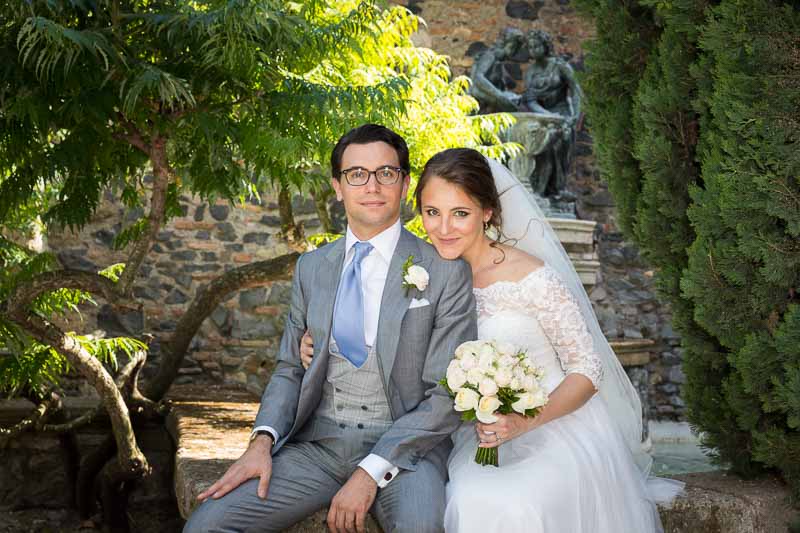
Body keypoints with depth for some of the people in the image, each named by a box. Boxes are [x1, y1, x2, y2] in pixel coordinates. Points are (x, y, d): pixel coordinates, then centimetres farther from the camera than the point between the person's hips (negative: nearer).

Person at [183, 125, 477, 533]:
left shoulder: (446, 273, -3)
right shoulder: (312, 268, 11)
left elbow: (446, 395, -7)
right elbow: (290, 369, 13)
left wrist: (372, 472, -17)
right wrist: (263, 441, -7)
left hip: (404, 446, -3)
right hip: (317, 443, 3)